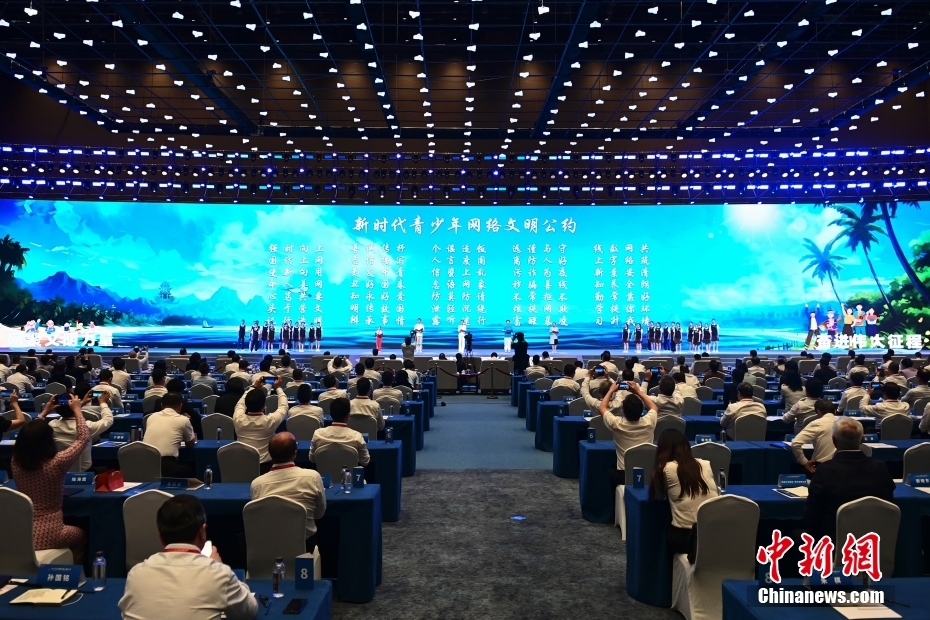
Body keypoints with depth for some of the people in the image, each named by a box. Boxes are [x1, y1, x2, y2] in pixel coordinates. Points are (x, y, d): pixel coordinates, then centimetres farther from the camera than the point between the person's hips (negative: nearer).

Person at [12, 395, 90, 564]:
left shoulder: (16, 462, -8)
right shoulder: (56, 463, -22)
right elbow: (84, 438, -7)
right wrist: (77, 410, 3)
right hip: (47, 535, -5)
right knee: (79, 535, 29)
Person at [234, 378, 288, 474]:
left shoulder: (239, 419, -14)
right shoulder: (270, 421, -21)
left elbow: (240, 404, 10)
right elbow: (284, 406, 0)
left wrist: (253, 387, 19)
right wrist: (278, 388, 13)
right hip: (265, 467, -3)